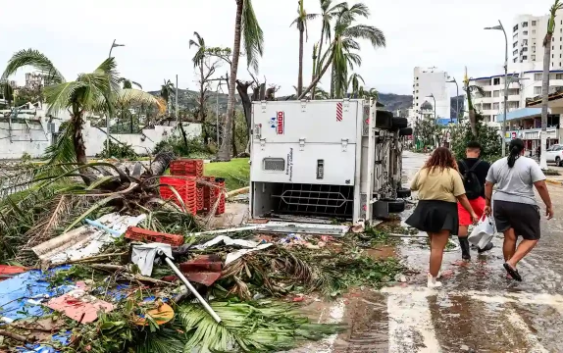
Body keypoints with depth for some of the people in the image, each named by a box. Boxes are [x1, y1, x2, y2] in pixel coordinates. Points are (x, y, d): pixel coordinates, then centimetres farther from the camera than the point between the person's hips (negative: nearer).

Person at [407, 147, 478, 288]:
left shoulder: (423, 171, 5)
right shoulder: (452, 173, -5)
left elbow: (413, 188, 18)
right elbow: (462, 197, -7)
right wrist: (472, 213, 3)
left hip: (425, 209, 5)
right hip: (444, 211, -4)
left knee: (433, 244, 23)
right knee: (438, 247, -2)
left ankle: (432, 272, 30)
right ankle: (432, 280, 2)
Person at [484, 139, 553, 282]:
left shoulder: (497, 164, 8)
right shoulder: (530, 163, -6)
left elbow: (488, 185, 10)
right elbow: (541, 185, -11)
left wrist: (488, 204, 19)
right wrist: (549, 205, -2)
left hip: (500, 204, 5)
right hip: (523, 206, -5)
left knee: (510, 237, 11)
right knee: (532, 238, 8)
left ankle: (510, 270, 15)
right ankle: (511, 263, -9)